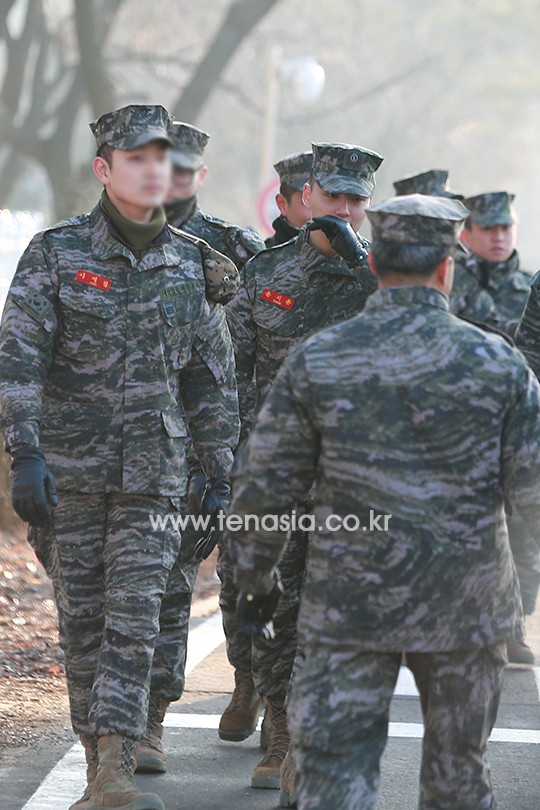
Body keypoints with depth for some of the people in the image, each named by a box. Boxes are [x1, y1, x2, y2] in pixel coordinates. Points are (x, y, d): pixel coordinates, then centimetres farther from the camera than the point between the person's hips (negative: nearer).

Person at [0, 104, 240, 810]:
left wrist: (219, 475, 9)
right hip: (69, 465, -1)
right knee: (82, 619, 5)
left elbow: (213, 380, 12)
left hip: (154, 470, 1)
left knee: (134, 616, -9)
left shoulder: (192, 265, 5)